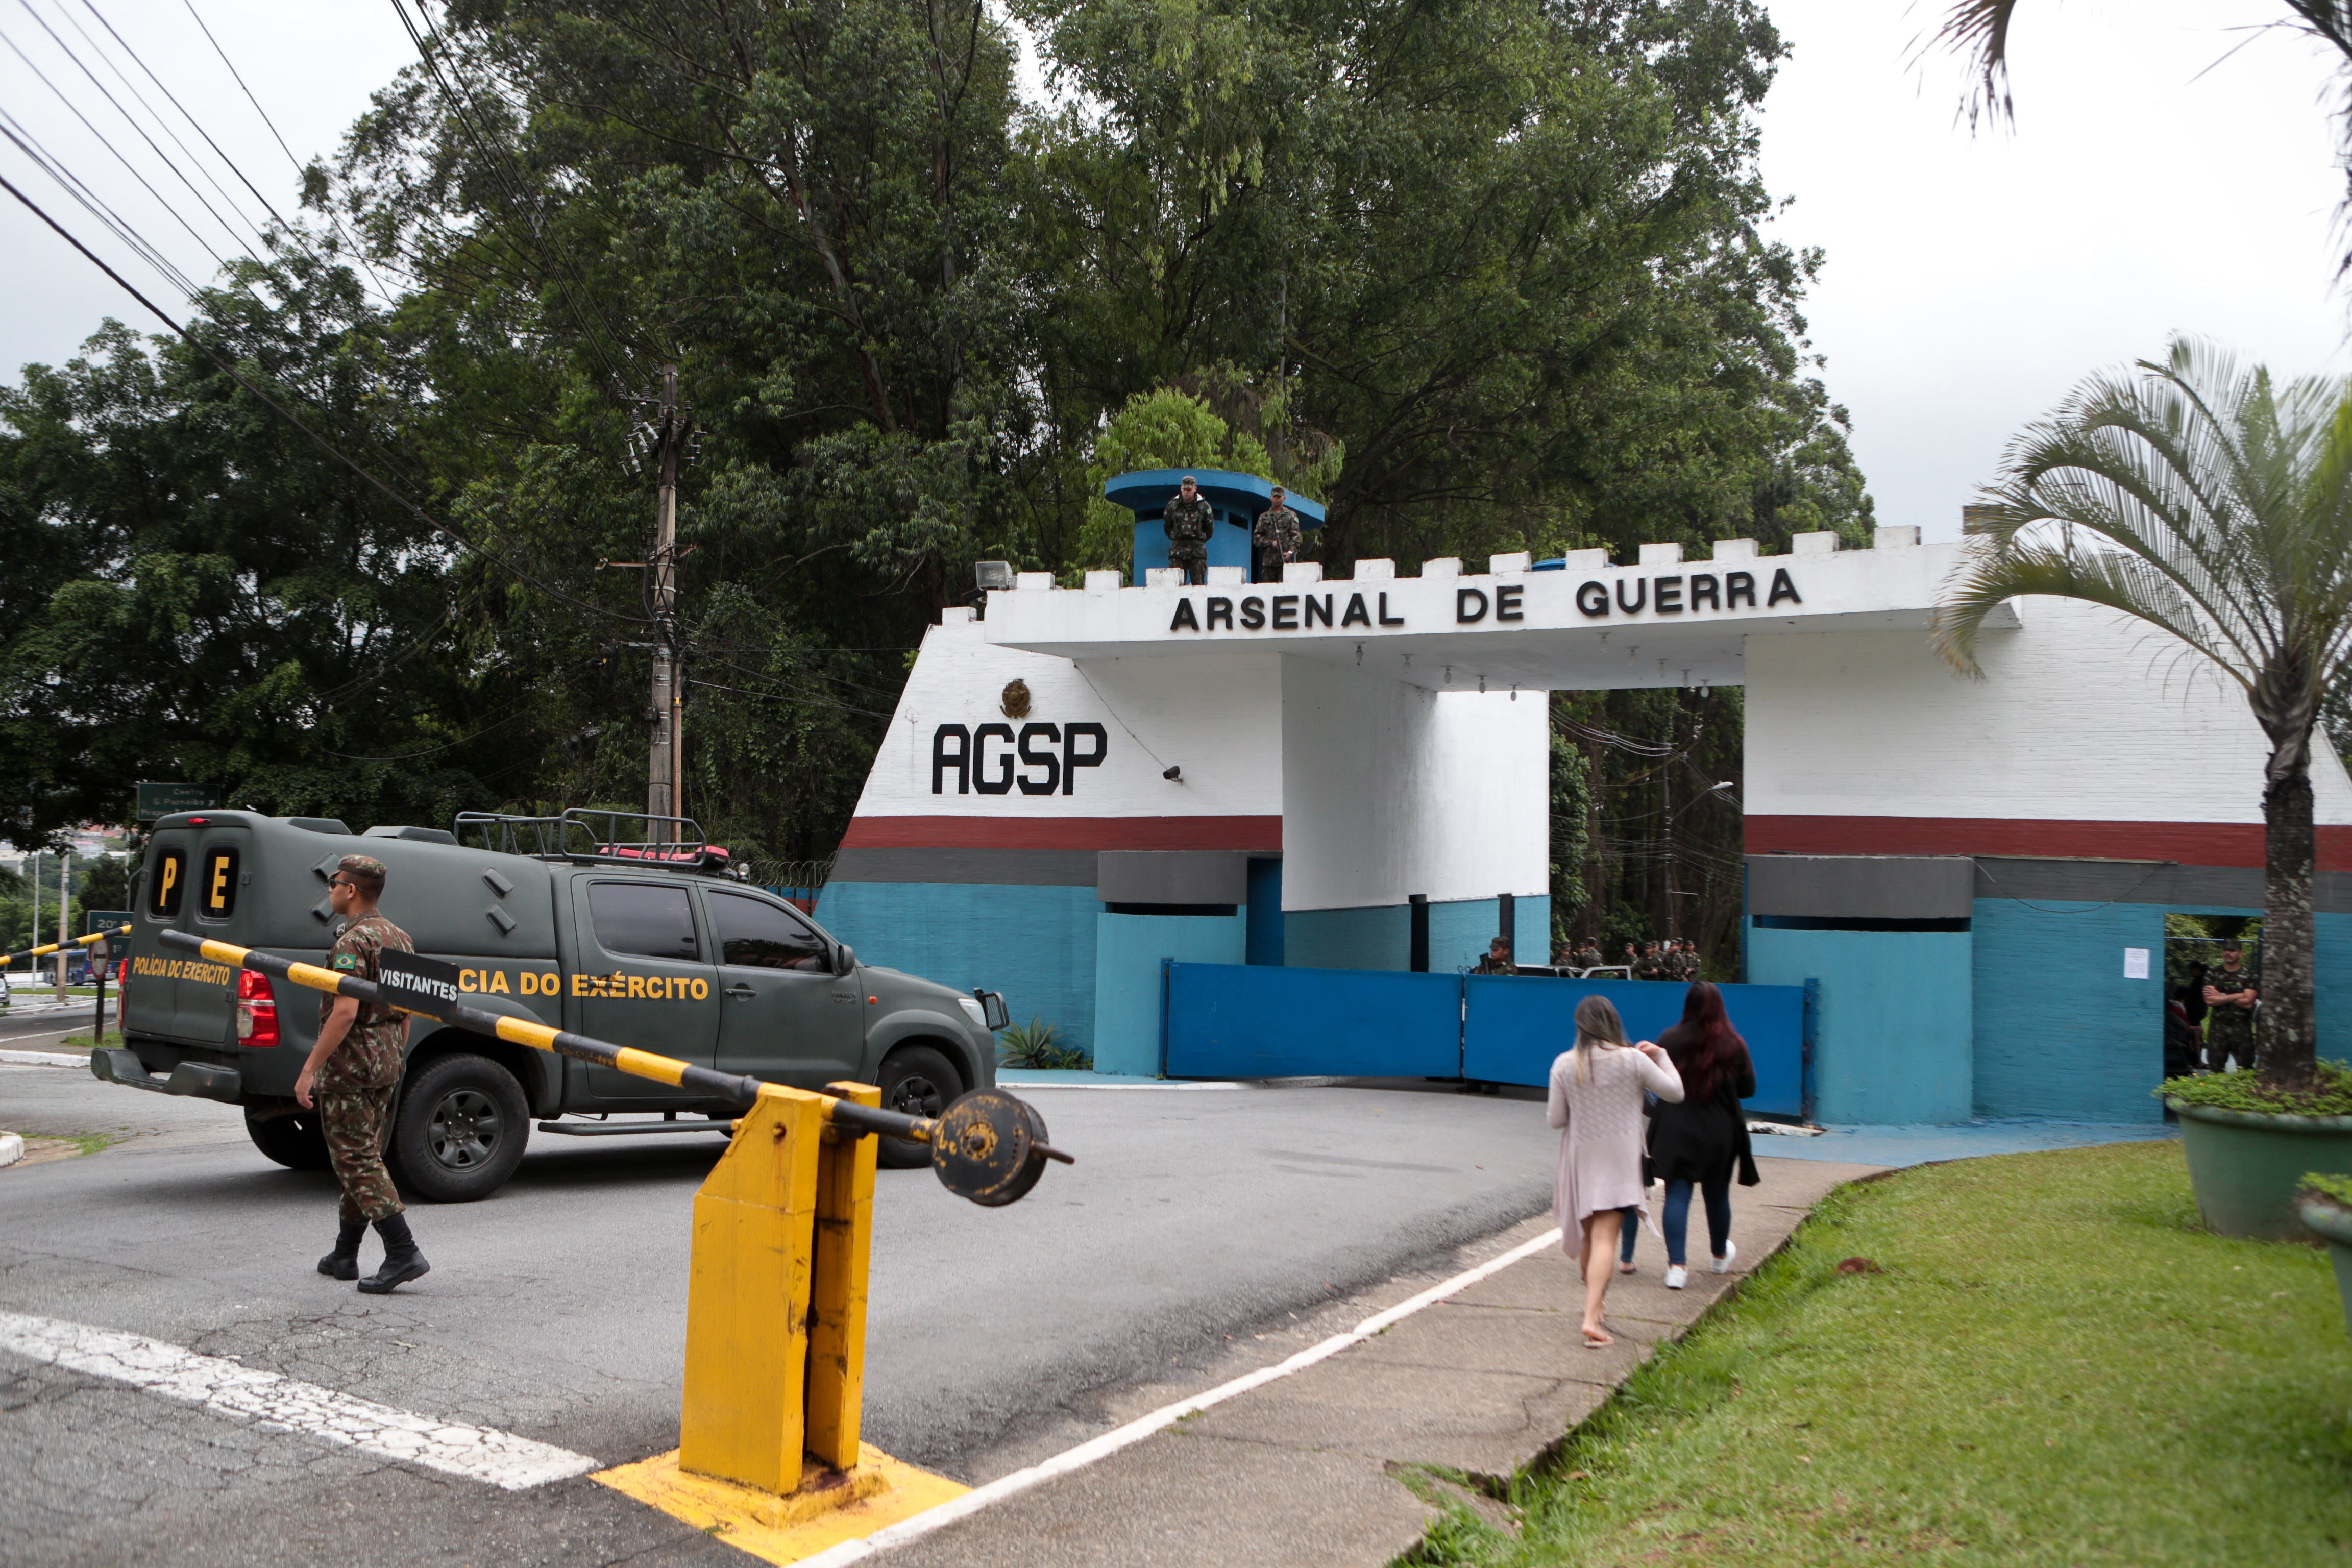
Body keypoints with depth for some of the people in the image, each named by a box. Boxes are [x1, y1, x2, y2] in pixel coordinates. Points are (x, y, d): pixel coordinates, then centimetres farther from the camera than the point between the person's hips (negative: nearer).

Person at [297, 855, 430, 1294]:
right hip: (386, 1064, 9)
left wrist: (309, 1069, -21)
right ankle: (344, 1257, 24)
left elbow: (345, 1013, -24)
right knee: (364, 1158, 15)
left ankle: (404, 1254, -13)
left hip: (350, 1065, -9)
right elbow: (405, 1010, 17)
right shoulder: (399, 939, 12)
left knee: (357, 1162, -6)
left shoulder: (352, 943, -17)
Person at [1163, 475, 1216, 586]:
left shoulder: (1204, 506, 4)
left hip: (1197, 551, -1)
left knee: (1199, 584, -3)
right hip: (1177, 551, 1)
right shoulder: (1173, 505, 7)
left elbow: (1210, 528, 13)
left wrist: (1199, 541, 12)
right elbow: (1167, 526, 19)